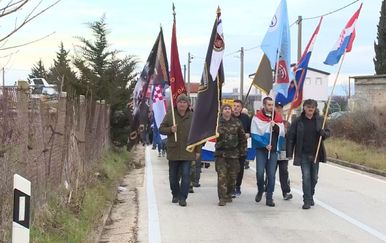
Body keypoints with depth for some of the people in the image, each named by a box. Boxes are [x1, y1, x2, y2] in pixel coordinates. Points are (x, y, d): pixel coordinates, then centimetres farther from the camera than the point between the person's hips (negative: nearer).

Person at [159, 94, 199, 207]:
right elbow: (161, 129, 6)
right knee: (173, 176, 10)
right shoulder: (170, 115, 1)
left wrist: (197, 150, 5)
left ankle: (182, 197, -2)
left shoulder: (192, 116, 3)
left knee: (186, 175, -6)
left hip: (187, 151, -1)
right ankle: (175, 195, 27)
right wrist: (170, 129, -15)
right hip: (173, 151, 1)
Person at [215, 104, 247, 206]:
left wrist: (243, 151, 8)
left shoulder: (237, 123, 6)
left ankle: (228, 195, 26)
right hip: (220, 153, -2)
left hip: (234, 153, 2)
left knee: (232, 176, 8)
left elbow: (243, 138, 11)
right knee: (222, 176, -9)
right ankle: (222, 198, -7)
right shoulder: (217, 122, 1)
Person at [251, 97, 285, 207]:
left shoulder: (278, 117, 8)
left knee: (271, 174, 2)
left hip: (273, 150, 3)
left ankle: (269, 197, 8)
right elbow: (255, 135, -7)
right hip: (261, 149, -2)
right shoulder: (257, 117, -2)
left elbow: (282, 134, 7)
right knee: (260, 172, -8)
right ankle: (260, 191, 20)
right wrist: (265, 145, -13)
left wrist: (276, 126, -10)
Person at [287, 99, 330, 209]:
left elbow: (328, 133, 8)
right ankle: (307, 201, -4)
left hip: (316, 154, 3)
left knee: (314, 177, 12)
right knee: (306, 177, -8)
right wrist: (289, 152, -9)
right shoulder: (298, 121, -5)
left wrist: (323, 133, -17)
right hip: (303, 154, -3)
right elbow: (291, 137, -4)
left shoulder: (320, 120, 2)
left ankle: (311, 196, 31)